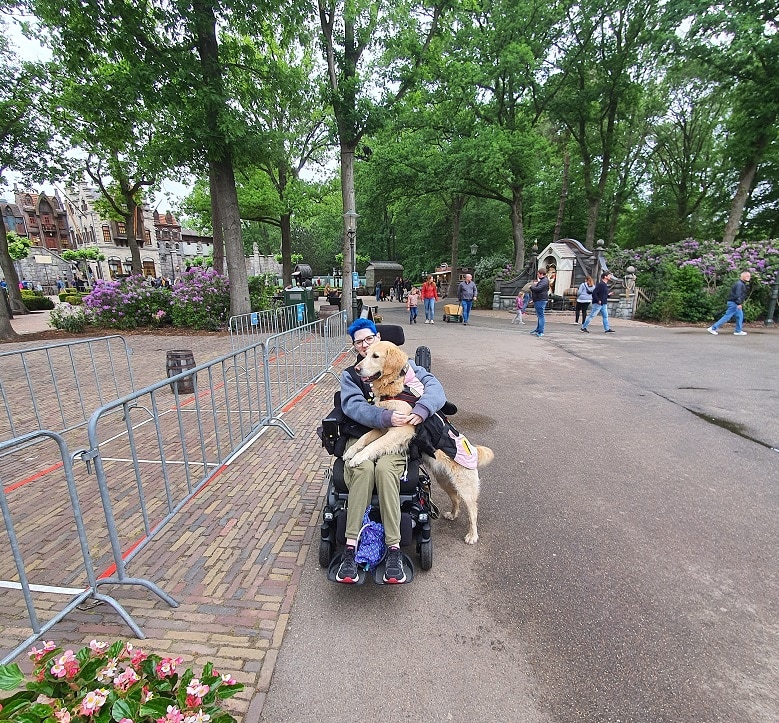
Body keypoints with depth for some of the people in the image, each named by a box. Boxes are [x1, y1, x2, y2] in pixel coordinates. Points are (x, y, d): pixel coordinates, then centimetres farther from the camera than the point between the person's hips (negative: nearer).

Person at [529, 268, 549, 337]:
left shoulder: (544, 281, -14)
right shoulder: (541, 280, 19)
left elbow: (538, 289, -25)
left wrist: (531, 286, -9)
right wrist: (534, 284, 11)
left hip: (541, 300, -11)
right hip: (538, 300, 11)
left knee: (540, 316, -9)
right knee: (539, 315, 18)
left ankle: (540, 332, -8)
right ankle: (538, 329, 28)